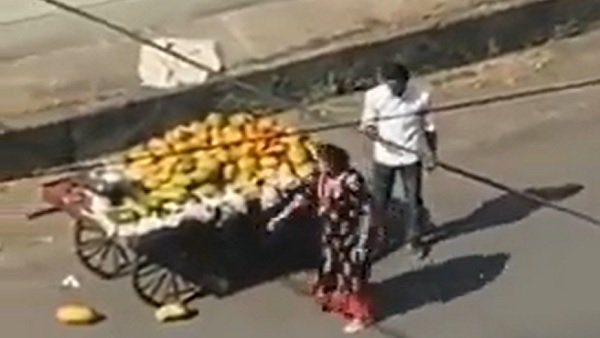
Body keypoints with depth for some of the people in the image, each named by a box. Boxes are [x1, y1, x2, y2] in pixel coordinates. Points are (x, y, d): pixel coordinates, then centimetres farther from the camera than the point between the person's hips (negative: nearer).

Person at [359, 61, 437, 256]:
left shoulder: (420, 97, -16)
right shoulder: (374, 96, -15)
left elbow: (428, 128, -4)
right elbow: (367, 122, -4)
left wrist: (432, 154, 0)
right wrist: (368, 129, -28)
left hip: (412, 156, 0)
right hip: (384, 156, 0)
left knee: (412, 198, 14)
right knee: (380, 199, 13)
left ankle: (413, 238, 33)